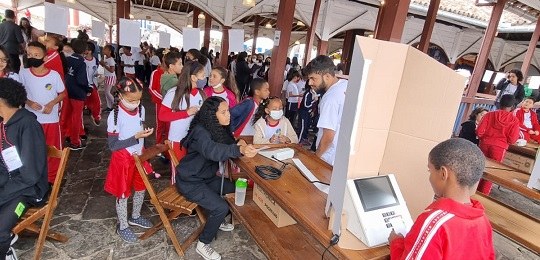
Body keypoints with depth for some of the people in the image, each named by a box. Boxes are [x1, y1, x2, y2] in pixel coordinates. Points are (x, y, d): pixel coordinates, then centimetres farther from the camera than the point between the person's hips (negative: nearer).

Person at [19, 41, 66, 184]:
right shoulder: (23, 73, -6)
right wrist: (28, 102, -14)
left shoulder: (54, 74, -10)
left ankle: (52, 177, 28)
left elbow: (63, 93, 1)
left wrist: (51, 103, -15)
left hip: (51, 119, -1)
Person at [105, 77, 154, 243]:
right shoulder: (115, 116, -23)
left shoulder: (141, 109, -4)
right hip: (123, 159, -6)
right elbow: (113, 145, -21)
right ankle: (123, 226, 30)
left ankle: (135, 217, 44)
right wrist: (136, 137, -27)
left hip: (139, 156, 6)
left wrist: (145, 133, -3)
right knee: (123, 193, 10)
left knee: (141, 188, 20)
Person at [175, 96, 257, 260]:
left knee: (234, 189, 12)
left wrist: (239, 145, -21)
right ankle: (203, 245, 4)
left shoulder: (220, 128, -1)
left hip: (206, 177, 9)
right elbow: (212, 150, -47)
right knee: (221, 208, -18)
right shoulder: (200, 131, -28)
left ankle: (216, 221, 33)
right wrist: (240, 150, -62)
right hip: (190, 182, -9)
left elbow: (227, 146, 3)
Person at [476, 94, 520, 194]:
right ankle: (483, 194, 17)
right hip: (499, 147, -1)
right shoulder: (514, 120, -5)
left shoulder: (490, 114, -3)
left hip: (485, 144, 1)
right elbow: (512, 139, -8)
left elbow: (479, 132, -6)